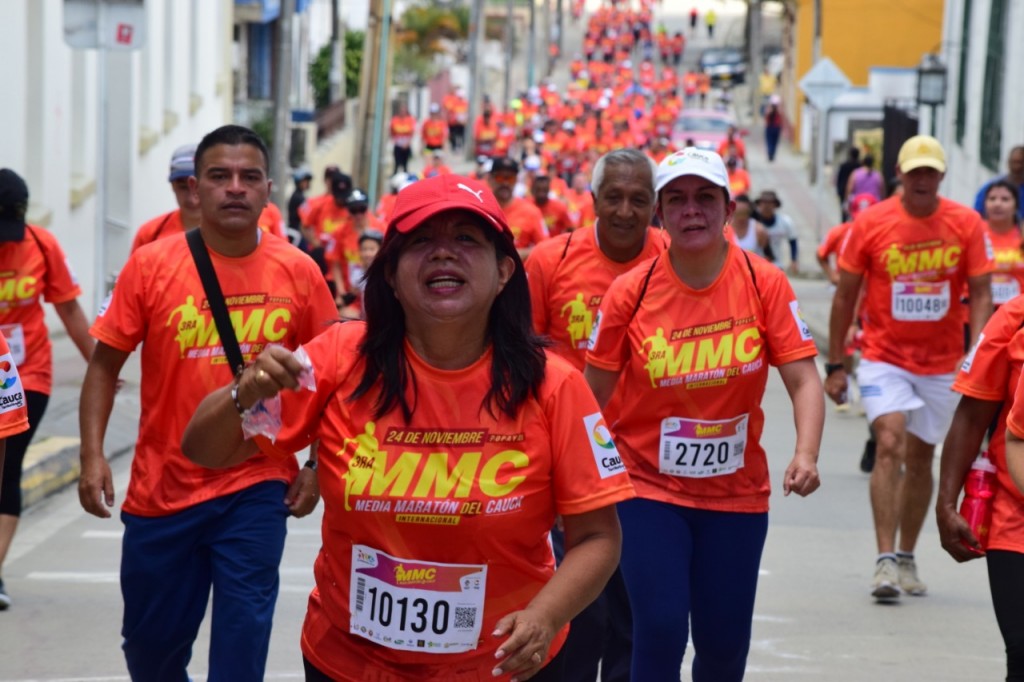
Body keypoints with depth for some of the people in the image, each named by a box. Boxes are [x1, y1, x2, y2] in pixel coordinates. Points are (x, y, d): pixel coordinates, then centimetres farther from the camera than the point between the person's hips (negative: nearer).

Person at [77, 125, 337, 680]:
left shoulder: (298, 272, -4)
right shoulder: (150, 266, -5)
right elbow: (105, 365, 0)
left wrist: (317, 467, 2)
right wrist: (92, 456, -10)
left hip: (257, 492, -1)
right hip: (161, 488, 1)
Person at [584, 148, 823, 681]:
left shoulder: (764, 283, -8)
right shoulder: (631, 292, -10)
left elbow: (803, 380, -10)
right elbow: (593, 395, -1)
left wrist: (806, 455, -26)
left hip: (737, 495, 2)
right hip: (649, 489, -2)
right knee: (660, 629, -13)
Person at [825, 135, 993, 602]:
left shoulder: (966, 224, -4)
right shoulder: (871, 223, -7)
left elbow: (980, 294, -2)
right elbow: (845, 294, 0)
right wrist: (835, 364, 0)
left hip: (942, 363, 2)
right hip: (884, 357, -2)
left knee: (921, 458, 11)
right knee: (889, 445, -18)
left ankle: (906, 558, 25)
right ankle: (885, 560, -18)